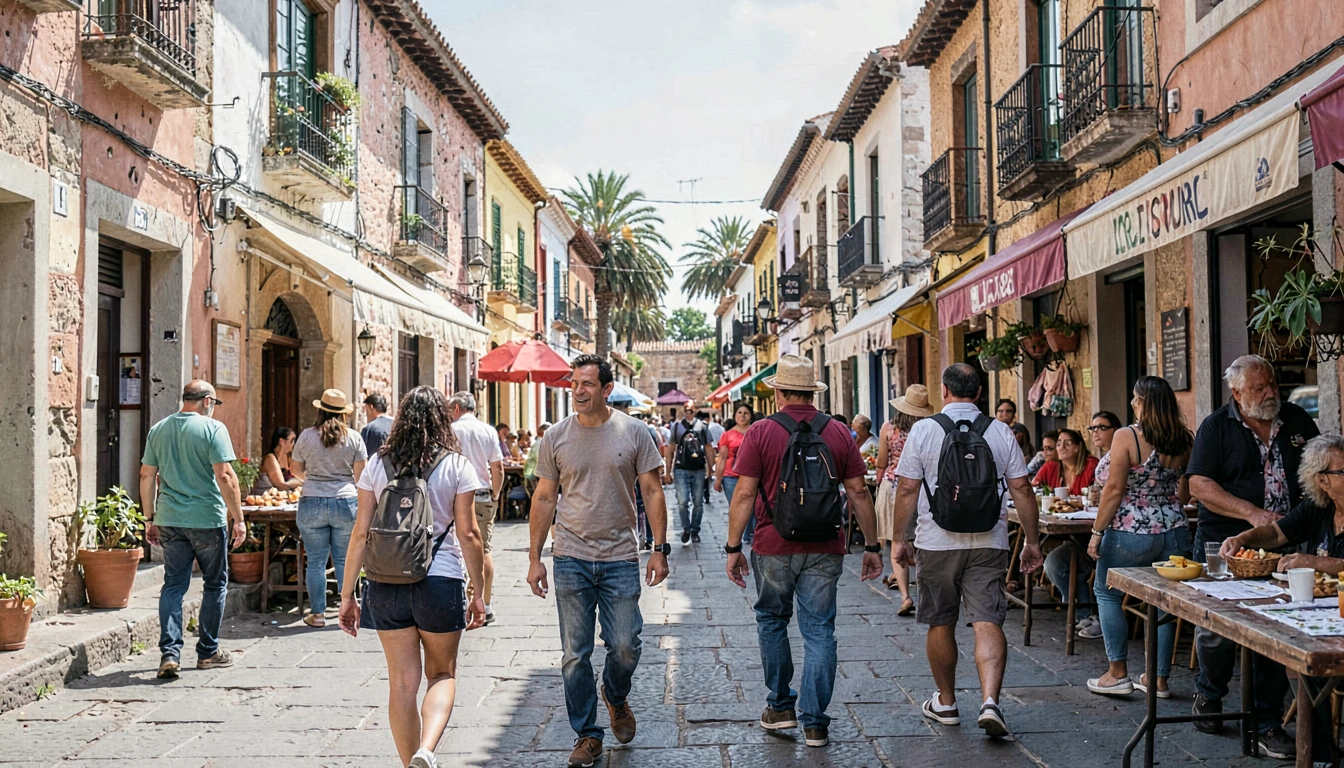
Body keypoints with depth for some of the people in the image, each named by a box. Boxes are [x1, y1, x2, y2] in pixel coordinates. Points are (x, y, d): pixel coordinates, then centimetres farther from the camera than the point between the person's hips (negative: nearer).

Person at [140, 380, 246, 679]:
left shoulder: (158, 430, 8)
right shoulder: (213, 429, -8)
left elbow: (147, 476, 10)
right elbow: (225, 476, -15)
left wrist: (150, 518, 17)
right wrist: (238, 519, -10)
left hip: (170, 520, 4)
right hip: (208, 520, -4)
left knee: (173, 585, 8)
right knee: (215, 584, 10)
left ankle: (169, 653, -2)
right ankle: (208, 652, 17)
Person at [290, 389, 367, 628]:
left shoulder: (306, 436, 2)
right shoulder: (354, 437, 0)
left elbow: (296, 469, 13)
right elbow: (360, 474, -1)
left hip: (312, 503, 0)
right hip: (346, 503, 0)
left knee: (316, 562, 6)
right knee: (344, 561, 8)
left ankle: (317, 614, 11)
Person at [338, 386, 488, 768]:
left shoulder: (377, 464, 3)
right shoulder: (456, 465, -2)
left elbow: (361, 532, 1)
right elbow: (467, 533, -4)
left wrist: (347, 595, 6)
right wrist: (478, 592, 3)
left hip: (386, 584, 2)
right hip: (440, 582, -2)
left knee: (403, 682, 11)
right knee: (442, 673, 15)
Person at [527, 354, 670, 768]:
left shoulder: (633, 432, -1)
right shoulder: (556, 436, 2)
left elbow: (652, 492, 2)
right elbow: (544, 498, 7)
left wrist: (659, 549, -4)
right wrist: (534, 558, 4)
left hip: (620, 559, -1)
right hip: (571, 559, 1)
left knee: (625, 647, 2)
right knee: (576, 655, 4)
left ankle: (616, 698, 34)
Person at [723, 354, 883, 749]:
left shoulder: (761, 432, -5)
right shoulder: (839, 433, 2)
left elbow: (744, 494, -8)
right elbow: (859, 493, 3)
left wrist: (733, 547, -2)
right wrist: (872, 546, 10)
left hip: (774, 547, -1)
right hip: (824, 549, 1)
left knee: (772, 621, 18)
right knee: (819, 630, 6)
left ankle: (781, 705, 25)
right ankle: (814, 722, 7)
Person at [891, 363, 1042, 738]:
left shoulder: (923, 430, -3)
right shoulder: (1001, 432, 3)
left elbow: (907, 490, -4)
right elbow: (1021, 490, 3)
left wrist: (898, 539, 5)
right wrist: (1031, 540, 11)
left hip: (937, 542, -1)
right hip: (989, 542, 1)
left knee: (940, 624, 12)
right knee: (988, 622, -1)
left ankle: (946, 703, 24)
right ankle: (990, 701, -16)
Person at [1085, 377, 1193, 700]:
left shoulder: (1126, 437, -13)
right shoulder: (1184, 442, 5)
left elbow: (1114, 489, -14)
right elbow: (1185, 495, 10)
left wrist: (1097, 531, -7)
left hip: (1130, 535, -5)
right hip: (1174, 533, 6)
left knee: (1107, 593, 12)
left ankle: (1118, 674, 11)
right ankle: (1159, 679, 18)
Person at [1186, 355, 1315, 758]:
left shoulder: (1297, 421, 8)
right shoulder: (1216, 427, -2)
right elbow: (1199, 485, -10)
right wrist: (1252, 514, -19)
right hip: (1224, 546, -2)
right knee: (1215, 630, 2)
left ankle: (1269, 723, 13)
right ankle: (1209, 694, 29)